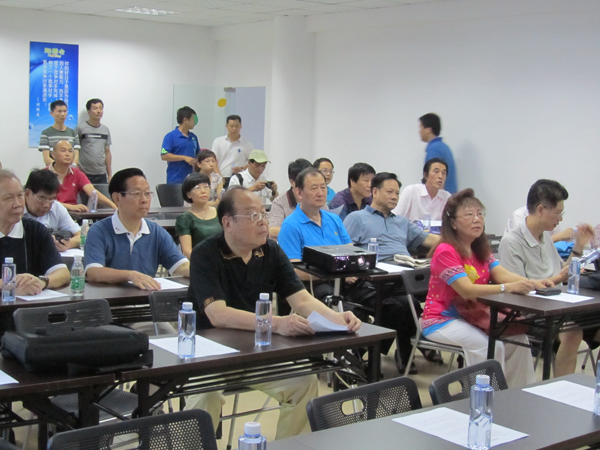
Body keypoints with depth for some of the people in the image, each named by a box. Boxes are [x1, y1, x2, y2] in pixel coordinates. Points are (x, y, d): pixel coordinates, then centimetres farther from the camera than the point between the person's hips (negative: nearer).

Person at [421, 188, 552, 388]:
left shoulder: (480, 249, 8)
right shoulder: (446, 251, -19)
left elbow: (502, 274, -6)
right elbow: (467, 290, -29)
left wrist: (532, 283, -25)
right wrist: (508, 288, -40)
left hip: (472, 316, 8)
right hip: (442, 320, -8)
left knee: (518, 338, -4)